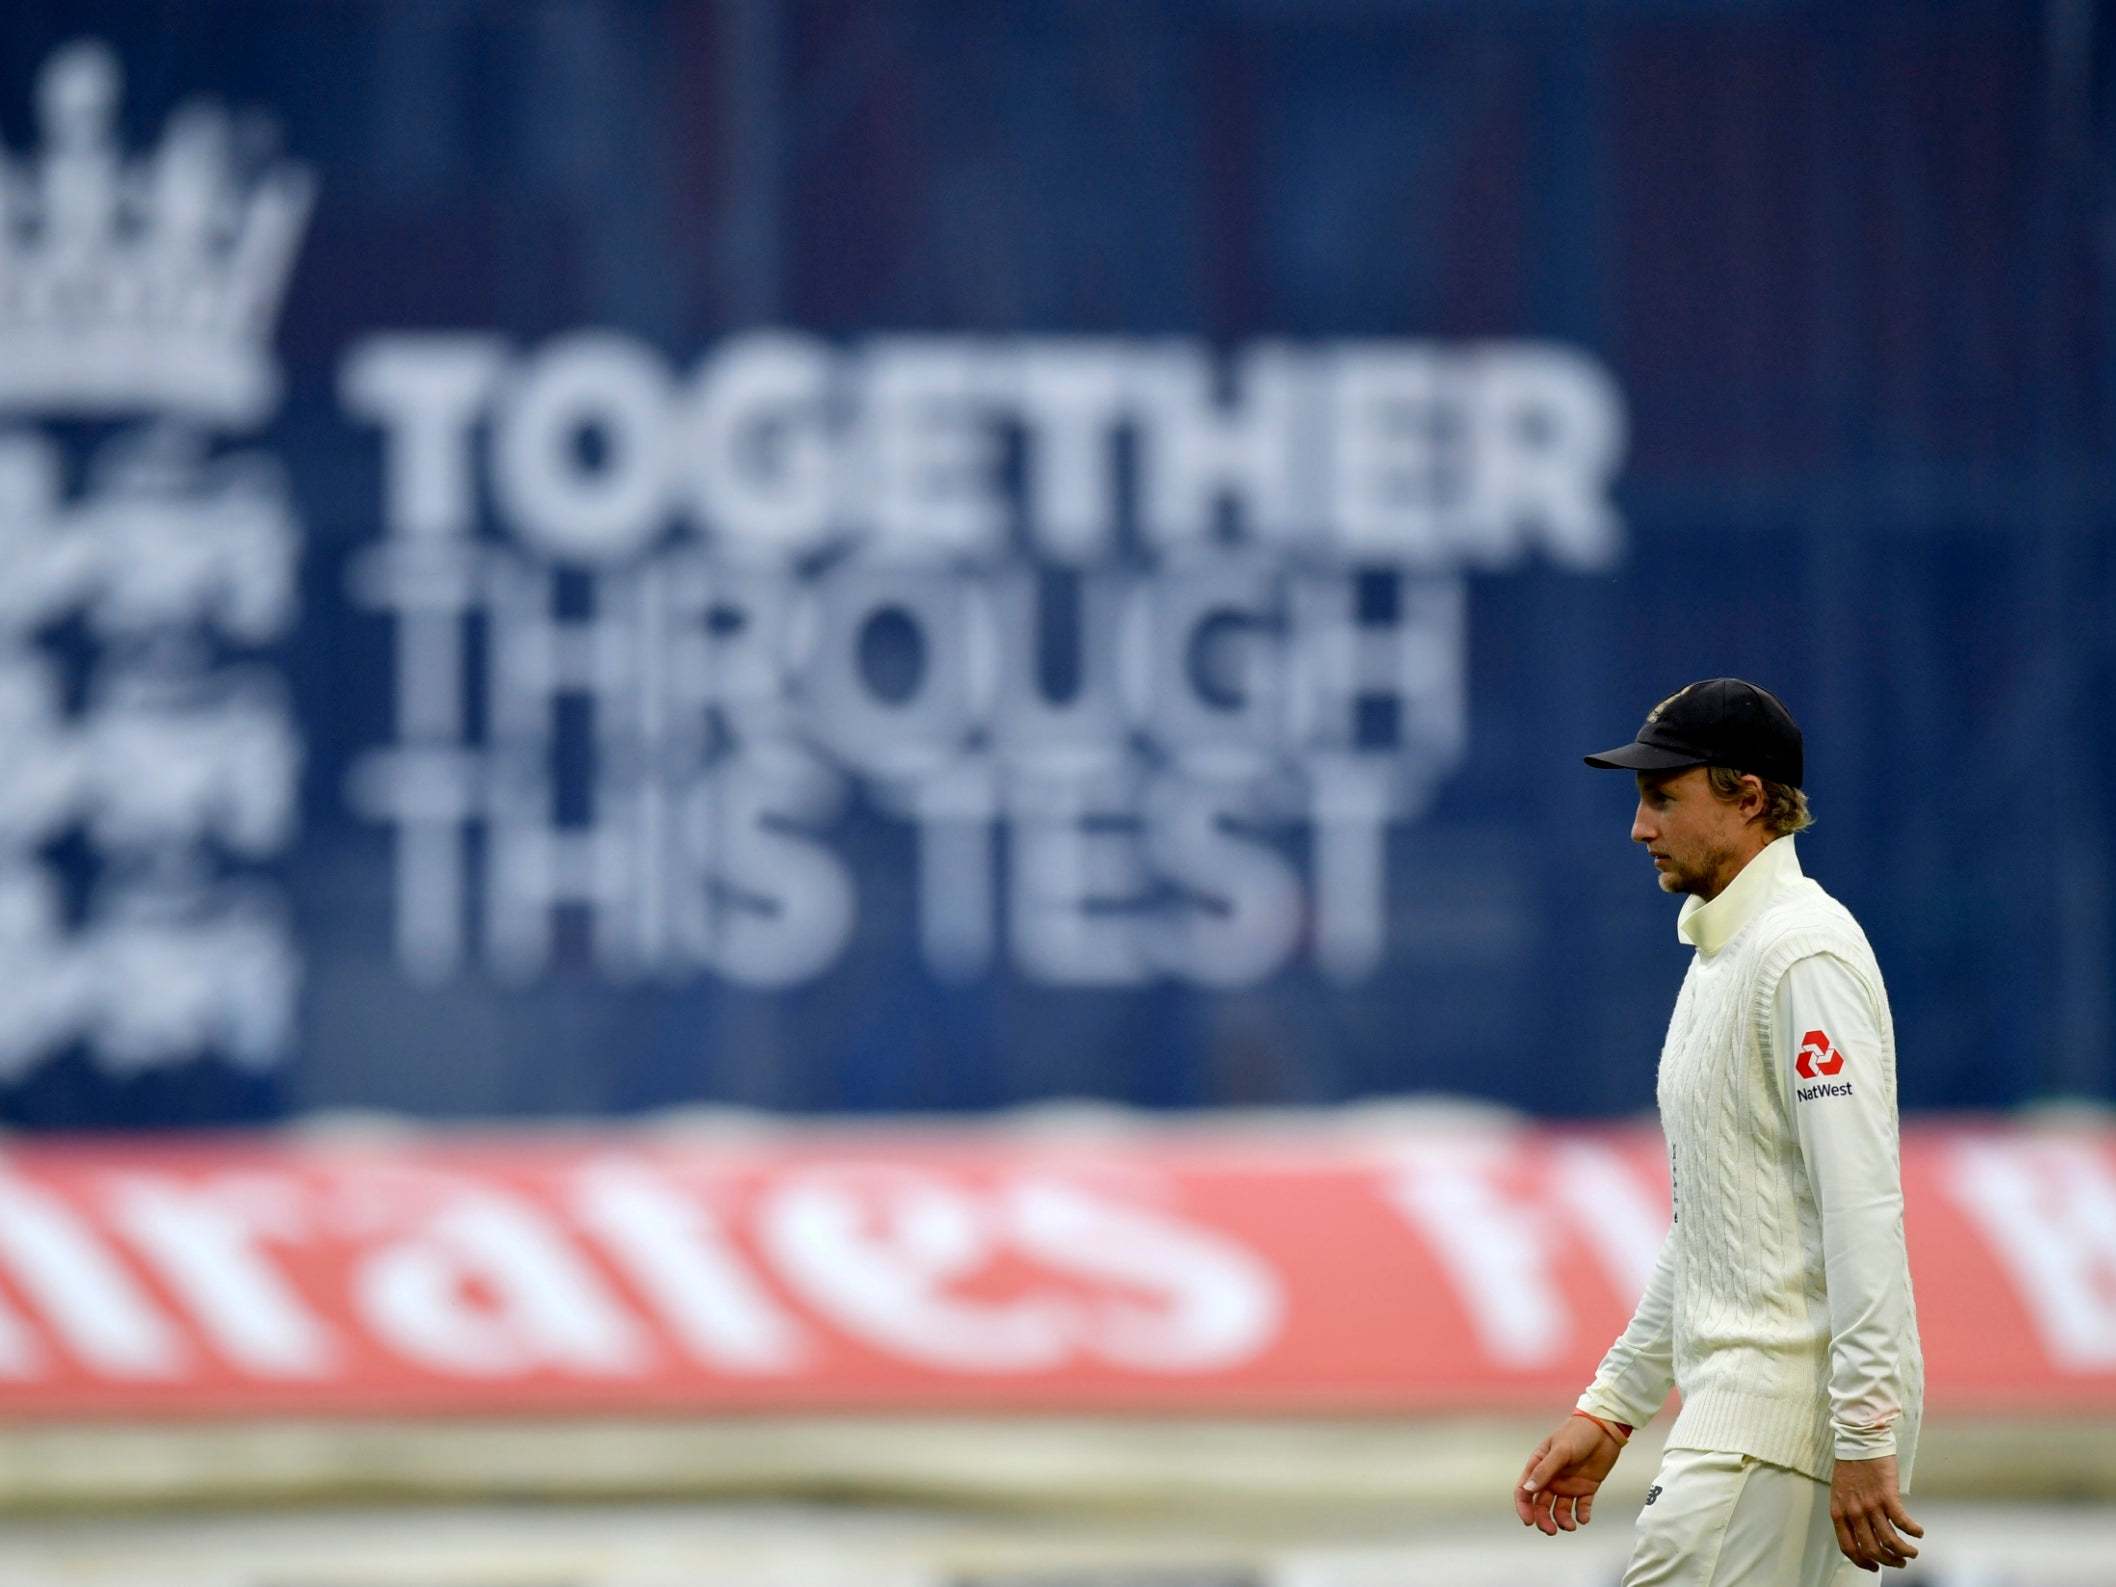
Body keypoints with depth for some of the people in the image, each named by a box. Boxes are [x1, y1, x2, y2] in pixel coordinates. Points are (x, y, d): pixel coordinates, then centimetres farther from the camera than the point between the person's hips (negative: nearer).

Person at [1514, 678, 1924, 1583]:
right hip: (1739, 1396, 10)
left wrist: (1863, 1439, -25)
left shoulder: (1805, 950, -13)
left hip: (1794, 1400, -10)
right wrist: (1610, 1407, 23)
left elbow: (1864, 1204, -21)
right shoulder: (1718, 956, 19)